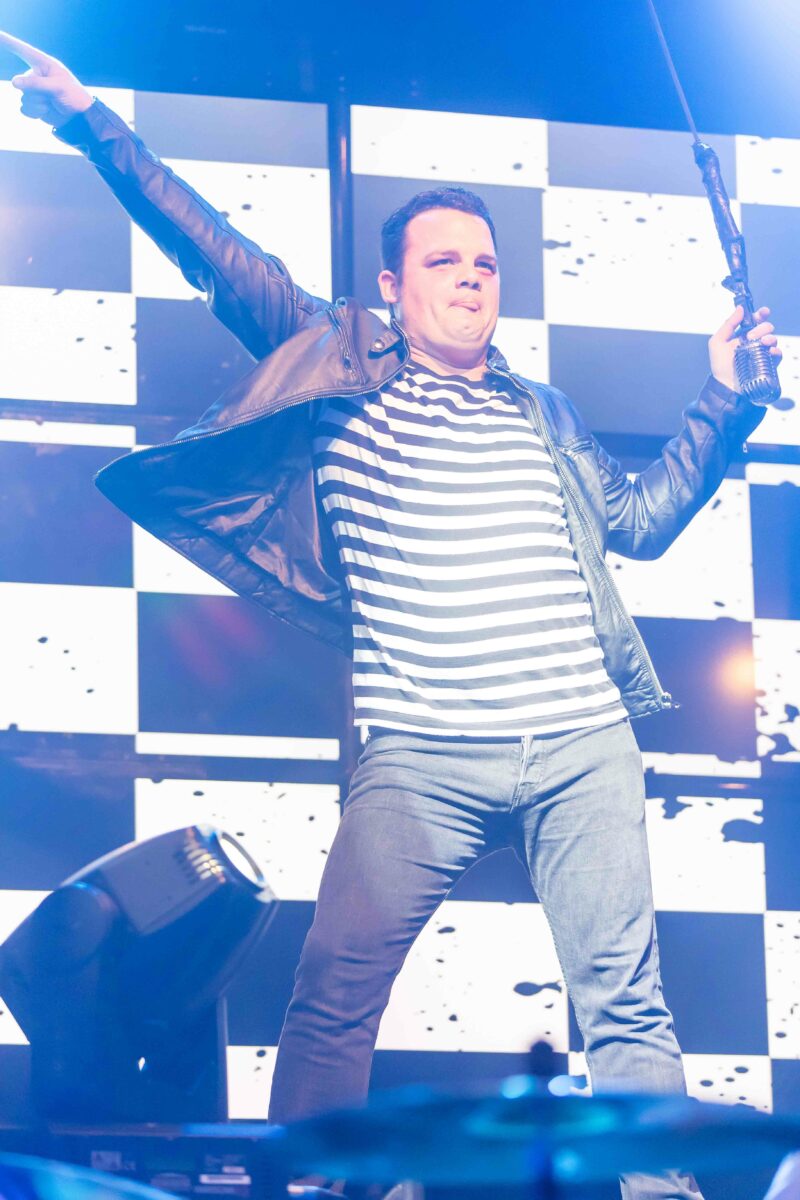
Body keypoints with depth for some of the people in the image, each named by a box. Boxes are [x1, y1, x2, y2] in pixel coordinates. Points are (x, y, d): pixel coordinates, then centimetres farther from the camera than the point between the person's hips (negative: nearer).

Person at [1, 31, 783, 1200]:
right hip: (424, 754, -3)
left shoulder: (543, 415, 22)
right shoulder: (343, 371, 11)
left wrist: (723, 403, 22)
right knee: (333, 993, -11)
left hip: (581, 742, 3)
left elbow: (643, 518, 29)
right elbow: (220, 257, 7)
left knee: (626, 1004, -1)